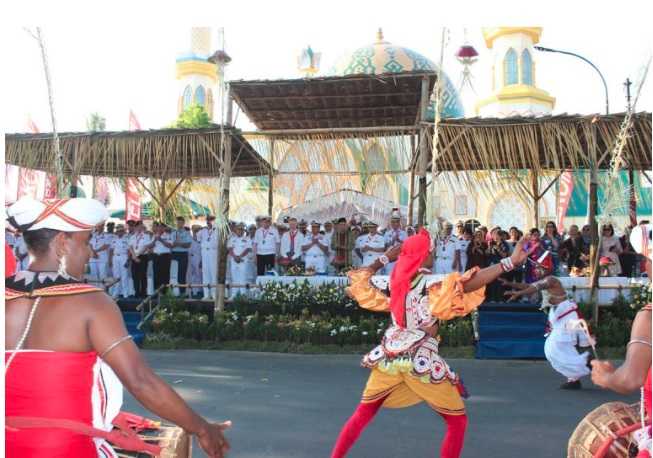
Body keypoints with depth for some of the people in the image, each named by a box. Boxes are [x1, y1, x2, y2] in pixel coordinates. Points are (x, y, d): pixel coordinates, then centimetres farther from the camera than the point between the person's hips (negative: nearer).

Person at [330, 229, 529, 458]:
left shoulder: (393, 280, 4)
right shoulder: (433, 283, -11)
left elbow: (360, 279, 19)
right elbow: (469, 283, -24)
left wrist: (385, 258, 22)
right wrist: (511, 261, -25)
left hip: (389, 355, 6)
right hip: (420, 359, -5)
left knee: (363, 414, 21)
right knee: (457, 421, 11)